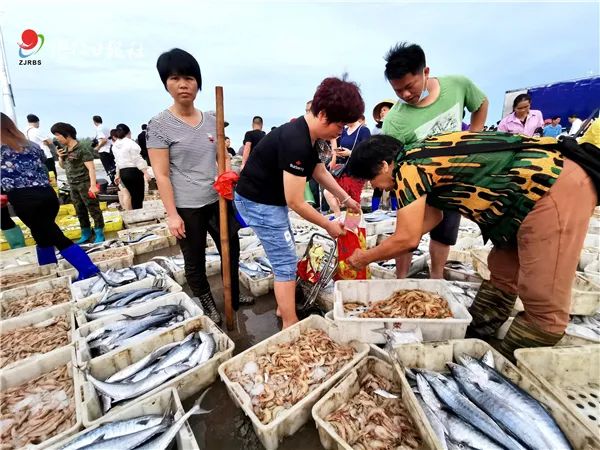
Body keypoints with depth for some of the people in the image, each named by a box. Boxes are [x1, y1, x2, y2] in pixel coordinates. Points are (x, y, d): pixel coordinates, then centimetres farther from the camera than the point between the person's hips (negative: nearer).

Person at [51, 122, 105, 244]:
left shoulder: (82, 149, -12)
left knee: (93, 209, -2)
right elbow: (63, 166, 23)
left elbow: (91, 168, -17)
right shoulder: (64, 149, 11)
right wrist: (60, 157, 1)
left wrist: (93, 185, -24)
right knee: (80, 211, 14)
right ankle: (86, 234, 24)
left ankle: (99, 234, 5)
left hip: (85, 183, -8)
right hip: (72, 185, 8)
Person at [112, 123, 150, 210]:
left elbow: (117, 161, 19)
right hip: (134, 171, -7)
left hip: (123, 173, 8)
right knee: (139, 197, -3)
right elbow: (137, 159, -15)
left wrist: (118, 175, 25)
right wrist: (145, 172, -15)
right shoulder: (130, 142, -9)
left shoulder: (115, 146, 12)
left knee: (133, 196, 15)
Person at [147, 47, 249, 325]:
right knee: (195, 262, 10)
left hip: (218, 200, 5)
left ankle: (235, 298, 40)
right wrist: (172, 214, -13)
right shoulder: (159, 124, -7)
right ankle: (208, 306, 34)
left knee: (231, 250, 16)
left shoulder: (211, 120, 6)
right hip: (187, 208, -5)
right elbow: (161, 174, -10)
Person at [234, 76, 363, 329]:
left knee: (285, 257, 17)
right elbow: (295, 203, -26)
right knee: (286, 263, -5)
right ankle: (291, 326, 10)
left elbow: (320, 171, 16)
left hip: (271, 199, 10)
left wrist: (346, 199, 12)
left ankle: (283, 308, 34)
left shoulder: (308, 135, 3)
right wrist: (328, 225, -13)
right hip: (259, 202, -10)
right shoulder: (296, 143, -29)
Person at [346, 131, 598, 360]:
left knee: (543, 303, -4)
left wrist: (365, 258, 4)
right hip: (543, 183, 10)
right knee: (502, 272, 18)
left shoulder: (409, 168, -16)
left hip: (558, 188, -10)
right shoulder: (420, 156, 12)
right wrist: (386, 247, 20)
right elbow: (432, 216, 21)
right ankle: (473, 336, 33)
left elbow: (407, 239, -13)